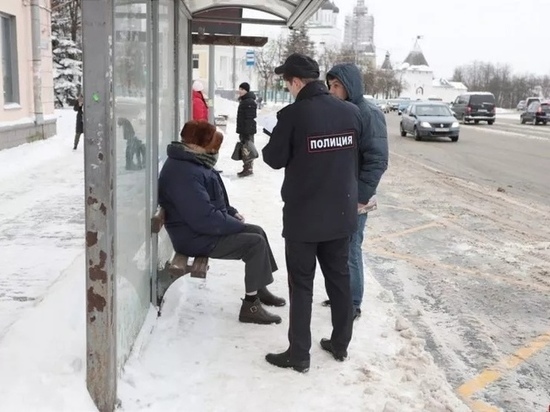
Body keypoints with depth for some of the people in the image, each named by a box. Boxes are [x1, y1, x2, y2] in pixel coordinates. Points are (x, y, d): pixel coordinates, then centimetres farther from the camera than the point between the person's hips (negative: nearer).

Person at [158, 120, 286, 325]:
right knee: (256, 243, -16)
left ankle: (259, 288, 25)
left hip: (205, 228, 11)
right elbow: (205, 218, -29)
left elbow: (213, 201, 22)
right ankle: (251, 306, -8)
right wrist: (239, 225, -16)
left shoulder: (193, 163, 8)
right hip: (196, 237, -11)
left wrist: (232, 212, 7)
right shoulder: (184, 173, -27)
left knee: (257, 232, 13)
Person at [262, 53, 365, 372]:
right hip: (342, 214, 5)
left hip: (303, 216, -5)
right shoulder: (351, 111, -1)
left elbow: (275, 159, -8)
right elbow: (356, 156, 8)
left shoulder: (292, 114, -16)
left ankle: (299, 354, 13)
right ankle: (341, 344, 28)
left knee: (301, 285, 6)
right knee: (340, 279, 16)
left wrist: (274, 142, 10)